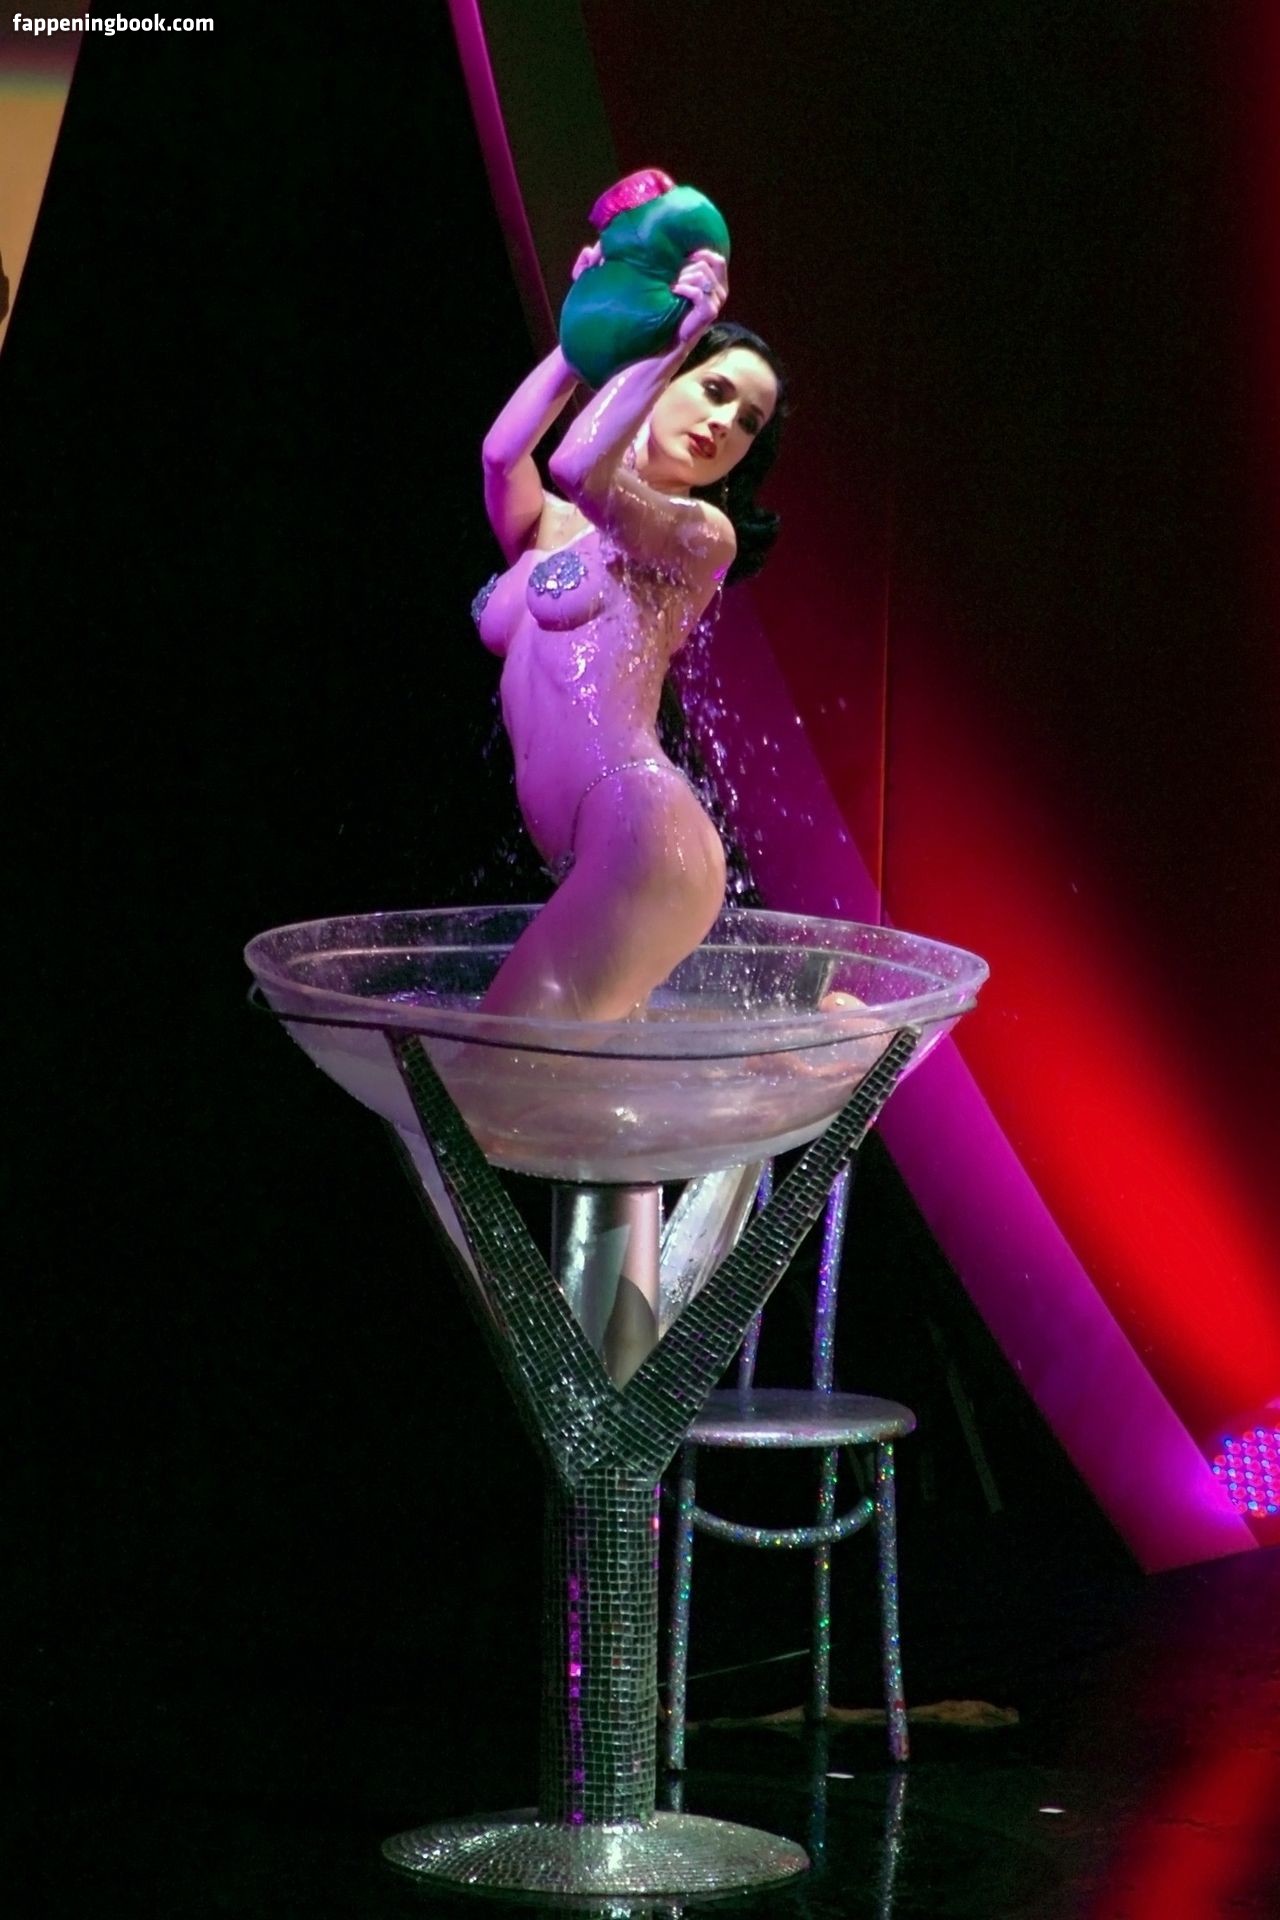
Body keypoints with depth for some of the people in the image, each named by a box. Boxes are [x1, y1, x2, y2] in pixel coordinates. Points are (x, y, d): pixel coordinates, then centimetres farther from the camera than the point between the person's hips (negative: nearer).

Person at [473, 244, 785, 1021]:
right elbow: (503, 452, -3)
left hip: (641, 833, -8)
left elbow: (579, 469, -16)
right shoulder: (544, 532, 21)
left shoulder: (701, 532, 3)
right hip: (586, 860, 8)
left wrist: (674, 336, -9)